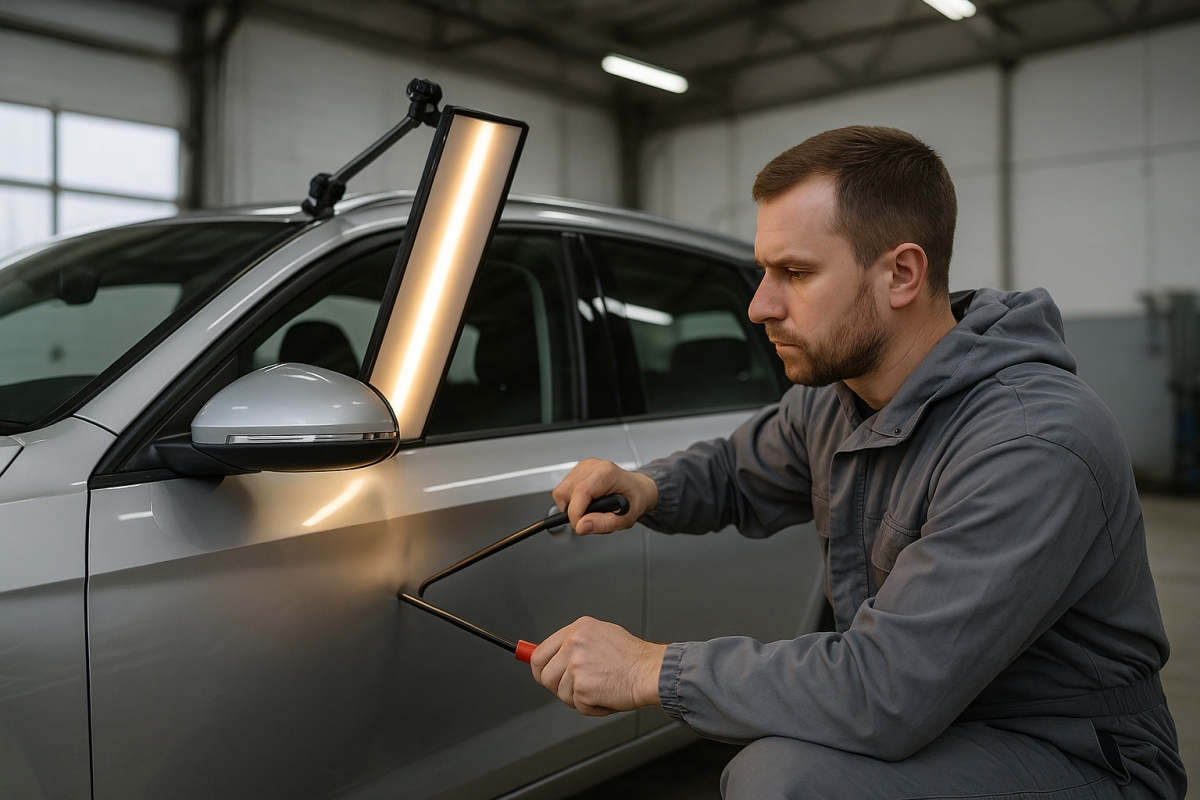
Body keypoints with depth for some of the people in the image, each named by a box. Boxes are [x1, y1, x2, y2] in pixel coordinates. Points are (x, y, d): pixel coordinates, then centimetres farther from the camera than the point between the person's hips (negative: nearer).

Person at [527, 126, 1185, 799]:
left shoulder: (1033, 448, -30)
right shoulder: (830, 399, -2)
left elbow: (885, 697, -34)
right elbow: (734, 471, 18)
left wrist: (653, 669, -25)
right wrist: (645, 489, -5)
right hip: (926, 720, 7)